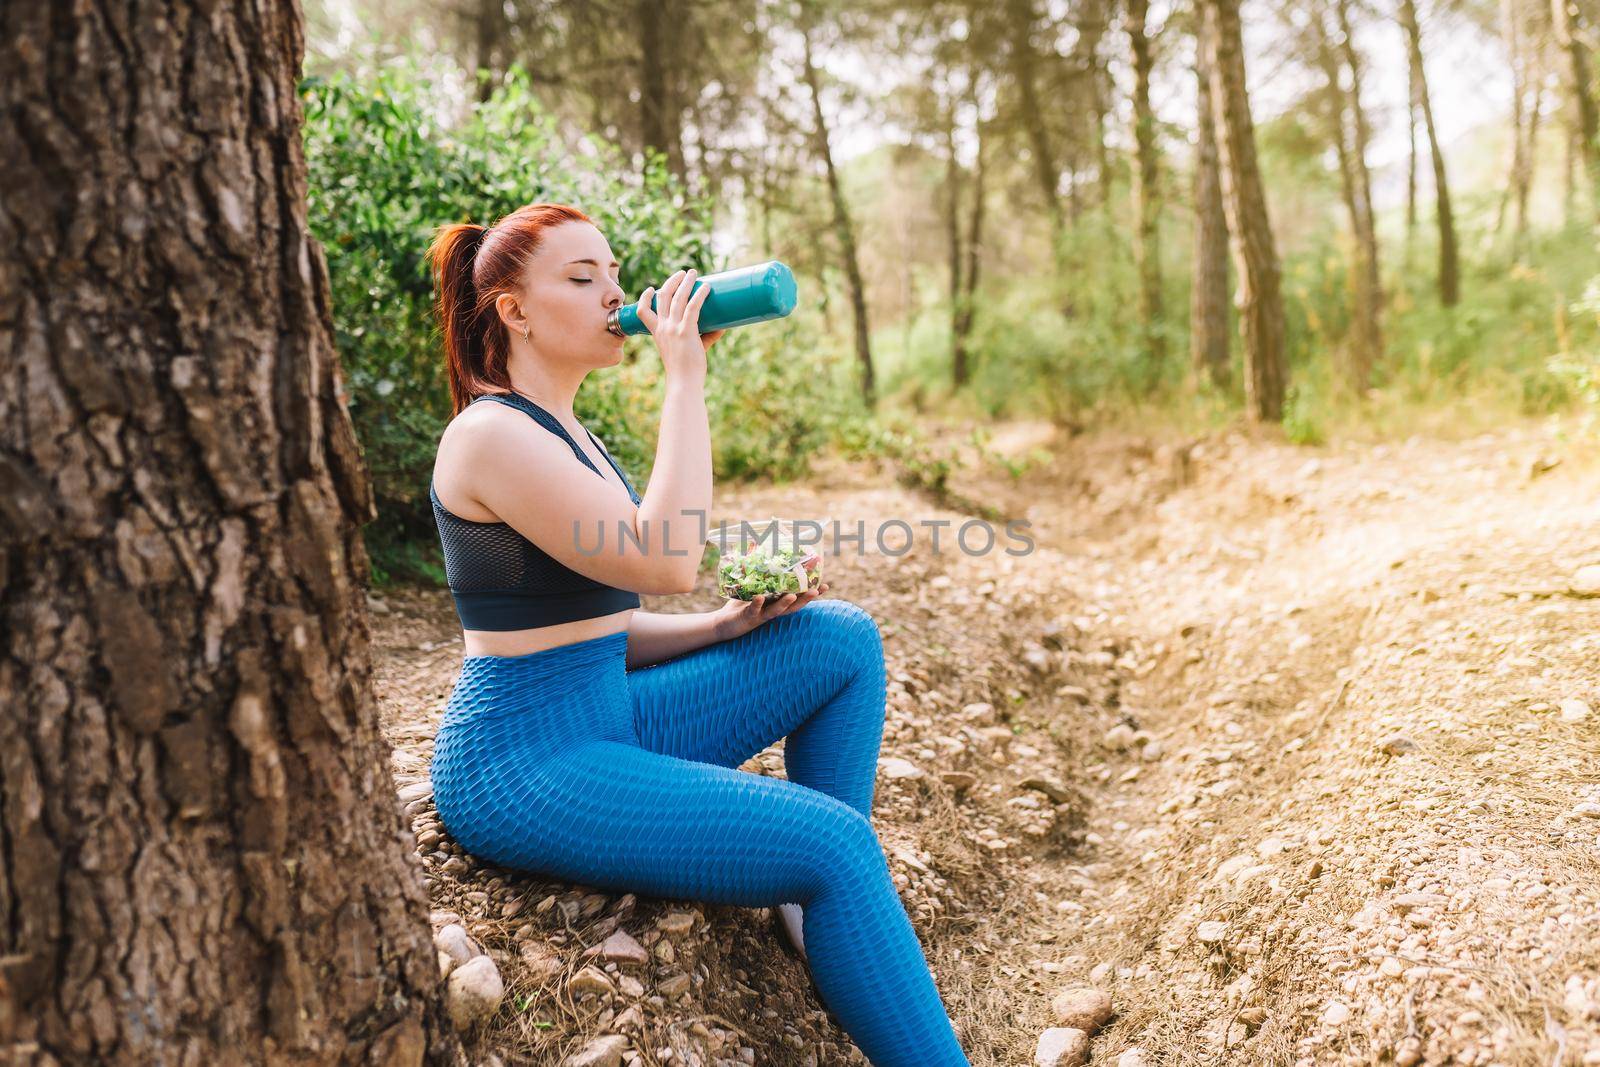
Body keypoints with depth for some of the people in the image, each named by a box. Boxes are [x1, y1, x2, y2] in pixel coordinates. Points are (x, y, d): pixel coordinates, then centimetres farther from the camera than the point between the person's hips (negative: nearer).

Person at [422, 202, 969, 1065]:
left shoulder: (559, 431, 13)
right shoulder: (491, 434, -16)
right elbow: (666, 560, -27)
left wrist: (731, 623, 0)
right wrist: (685, 380, -21)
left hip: (603, 721, 9)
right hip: (522, 765, -9)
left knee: (841, 637, 2)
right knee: (833, 844, -18)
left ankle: (814, 904, 8)